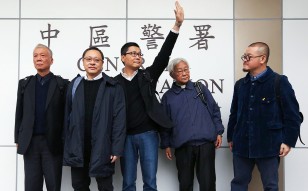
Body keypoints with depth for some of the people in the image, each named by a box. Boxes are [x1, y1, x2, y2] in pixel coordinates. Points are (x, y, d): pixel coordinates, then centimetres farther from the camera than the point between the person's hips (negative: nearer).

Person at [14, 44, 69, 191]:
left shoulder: (62, 84, 1)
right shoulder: (24, 84, 11)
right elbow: (19, 113, 11)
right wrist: (18, 140, 7)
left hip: (52, 143, -2)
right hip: (30, 142, 3)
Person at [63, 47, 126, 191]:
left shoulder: (113, 87, -3)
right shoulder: (74, 85, 8)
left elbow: (119, 119, -7)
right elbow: (67, 116, 7)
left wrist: (117, 148, -12)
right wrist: (66, 146, 2)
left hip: (102, 148, -3)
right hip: (77, 148, 3)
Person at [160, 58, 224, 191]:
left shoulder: (200, 88, 9)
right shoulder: (168, 96, 7)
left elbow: (215, 110, 10)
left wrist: (218, 132, 4)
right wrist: (166, 145, 6)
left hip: (206, 143, 0)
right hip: (182, 146, 0)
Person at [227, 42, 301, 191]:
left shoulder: (279, 82, -7)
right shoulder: (240, 84, 10)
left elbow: (292, 114, -8)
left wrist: (288, 141, -11)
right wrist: (231, 138, 16)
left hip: (268, 145, -5)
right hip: (242, 145, 5)